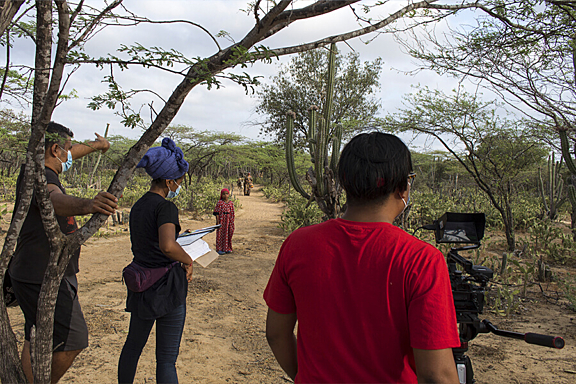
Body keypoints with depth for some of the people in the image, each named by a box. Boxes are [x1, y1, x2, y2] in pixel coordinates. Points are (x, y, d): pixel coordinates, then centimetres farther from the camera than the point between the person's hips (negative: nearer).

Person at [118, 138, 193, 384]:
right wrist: (188, 260, -16)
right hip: (166, 285, -8)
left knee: (134, 344, 25)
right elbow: (167, 246, -34)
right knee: (166, 358, 3)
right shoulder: (166, 207, -18)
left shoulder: (137, 207, 8)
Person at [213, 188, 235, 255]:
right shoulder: (219, 202, -7)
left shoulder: (231, 203, 6)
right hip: (221, 219, -4)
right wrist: (217, 220, -12)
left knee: (228, 233, 9)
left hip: (228, 220, 4)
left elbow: (232, 213, 10)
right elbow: (217, 212, -7)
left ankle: (227, 248, 21)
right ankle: (219, 249, 6)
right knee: (220, 234, 0)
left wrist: (232, 221, 8)